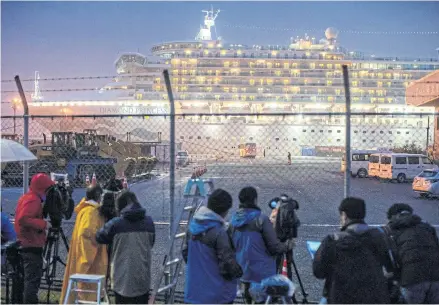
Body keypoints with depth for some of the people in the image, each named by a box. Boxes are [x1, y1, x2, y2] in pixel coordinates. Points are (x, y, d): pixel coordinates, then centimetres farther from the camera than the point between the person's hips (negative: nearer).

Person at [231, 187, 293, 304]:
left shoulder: (234, 219, -2)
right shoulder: (260, 219, -19)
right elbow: (274, 246, -16)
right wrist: (287, 246, 3)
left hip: (243, 271, 6)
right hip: (262, 272, -6)